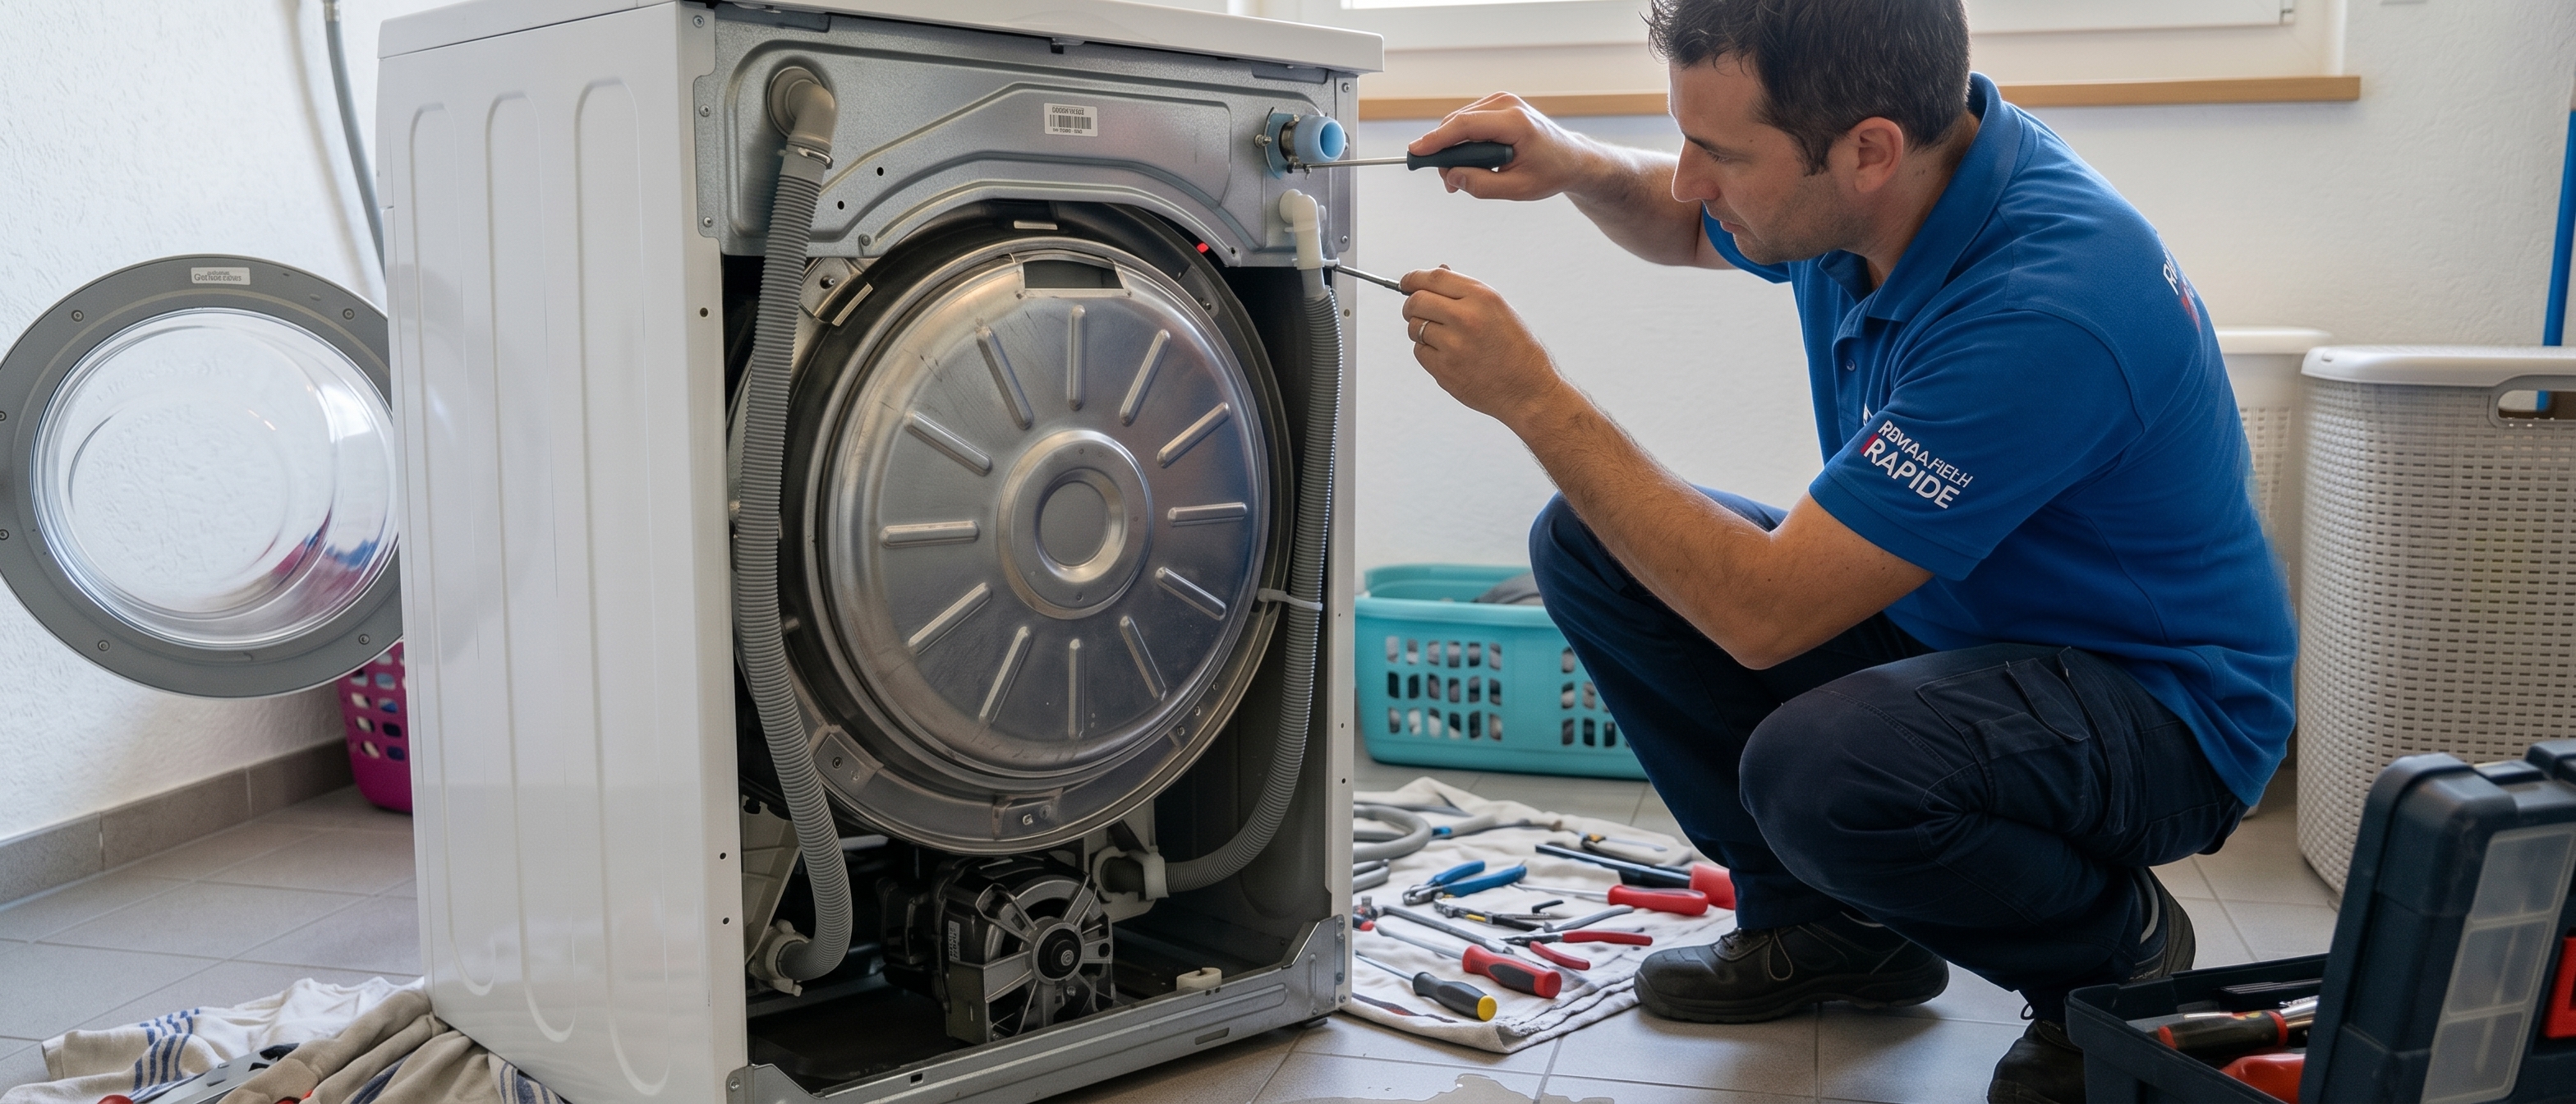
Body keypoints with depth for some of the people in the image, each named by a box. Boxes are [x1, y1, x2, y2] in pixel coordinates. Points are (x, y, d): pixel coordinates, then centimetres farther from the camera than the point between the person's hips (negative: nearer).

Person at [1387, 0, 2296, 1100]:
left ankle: (2120, 947, -3)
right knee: (1590, 542, -2)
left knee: (1817, 764, -38)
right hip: (1940, 623, 8)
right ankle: (1822, 919, 11)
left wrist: (1534, 398, -29)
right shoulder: (1866, 191, -10)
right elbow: (1688, 224, 16)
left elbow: (1765, 614, -34)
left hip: (2155, 701, -8)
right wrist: (1571, 163, -7)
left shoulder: (2046, 305, -35)